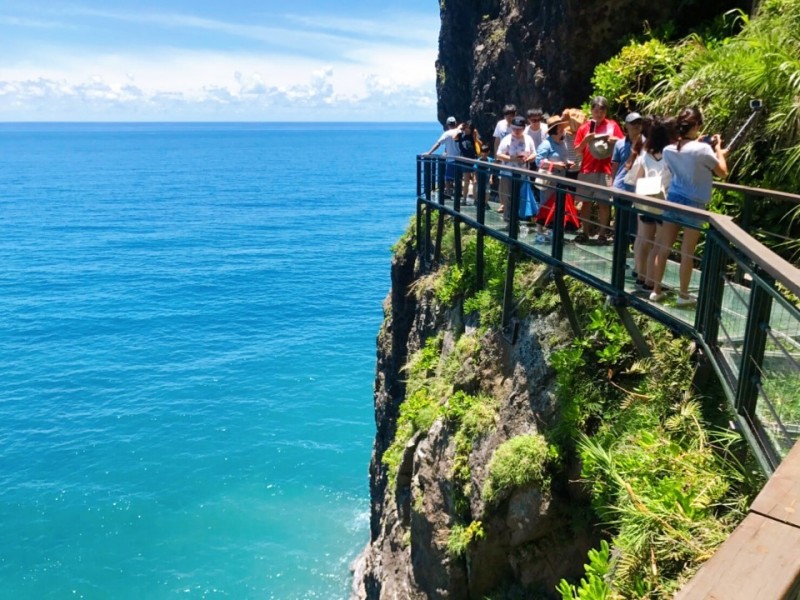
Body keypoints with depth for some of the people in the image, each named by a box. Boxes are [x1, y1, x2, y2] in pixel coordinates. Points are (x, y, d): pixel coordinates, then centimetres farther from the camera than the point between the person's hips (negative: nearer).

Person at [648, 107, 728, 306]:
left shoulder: (668, 150, 0)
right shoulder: (703, 149, -17)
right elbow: (723, 172, -4)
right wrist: (718, 149, 6)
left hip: (673, 199, 5)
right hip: (694, 204, -5)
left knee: (663, 248, 9)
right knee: (687, 252, 4)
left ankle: (656, 290, 17)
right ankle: (683, 295, 14)